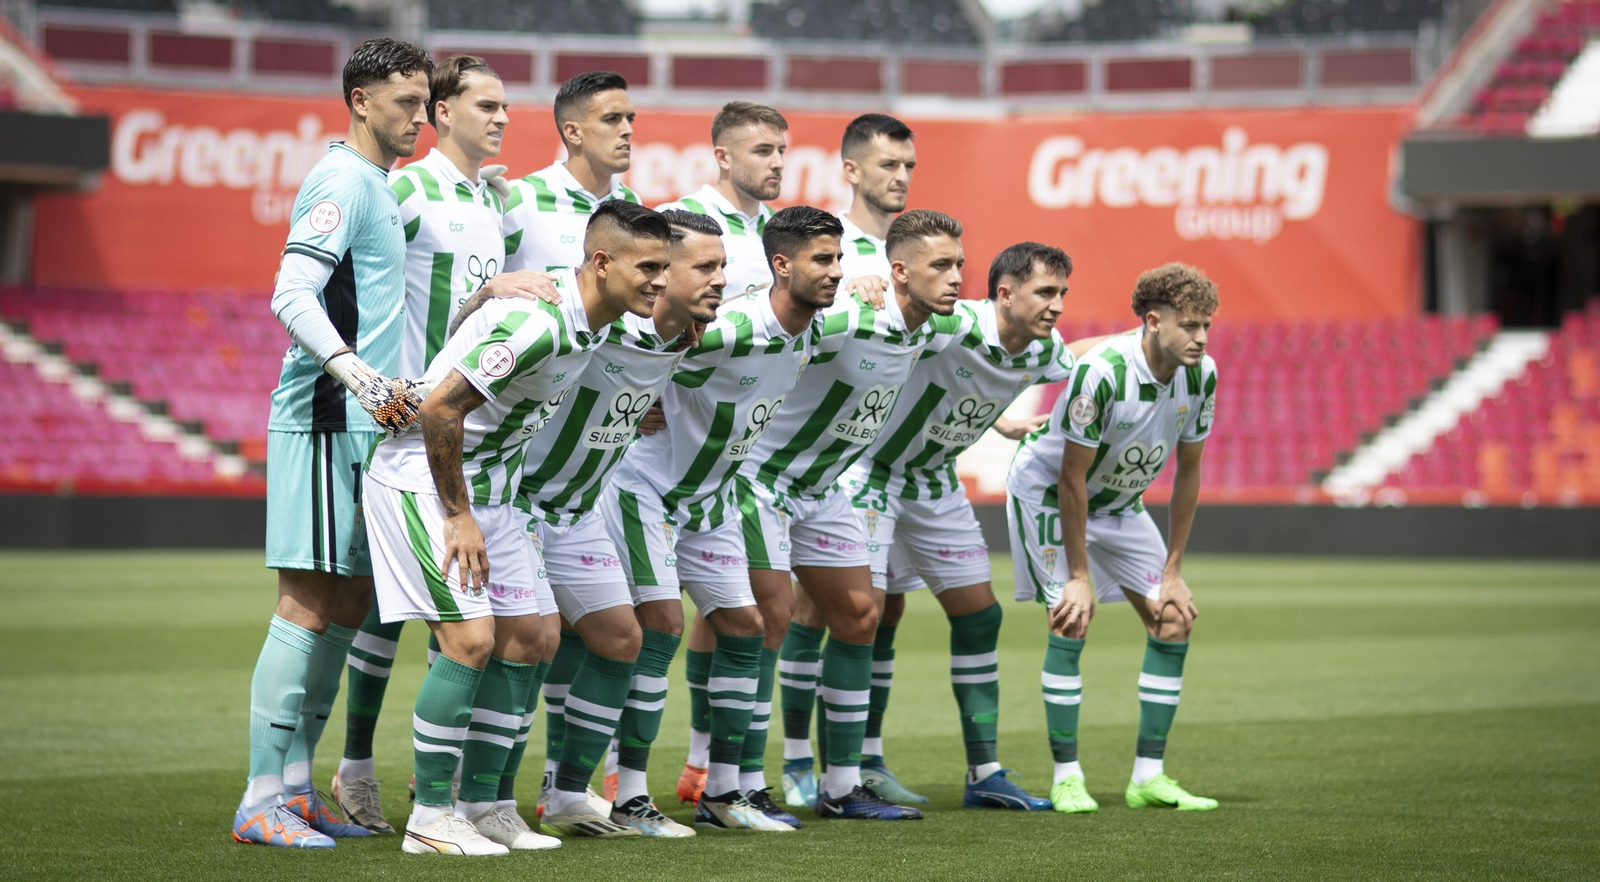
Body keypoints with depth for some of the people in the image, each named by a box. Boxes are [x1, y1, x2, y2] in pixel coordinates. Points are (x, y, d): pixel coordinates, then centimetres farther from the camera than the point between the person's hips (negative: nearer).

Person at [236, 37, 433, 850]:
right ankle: (261, 801, -7)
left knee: (350, 602, 11)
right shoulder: (343, 182, -11)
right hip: (322, 421, -10)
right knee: (310, 602, -9)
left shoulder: (375, 186, 19)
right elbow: (291, 297, -22)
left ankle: (295, 787, 17)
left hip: (358, 422, 10)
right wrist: (363, 377, -29)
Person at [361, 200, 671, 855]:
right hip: (422, 478, -10)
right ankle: (430, 818, -5)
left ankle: (482, 805, 16)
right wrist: (458, 515, -20)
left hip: (490, 487, 10)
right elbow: (440, 407, -28)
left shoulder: (595, 323, 2)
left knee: (526, 637, 7)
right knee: (471, 639, -15)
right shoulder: (540, 321, -28)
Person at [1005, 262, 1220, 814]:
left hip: (1118, 501, 6)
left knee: (1174, 620, -2)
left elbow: (1187, 471, -3)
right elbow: (1071, 478, -26)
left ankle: (1149, 775, 4)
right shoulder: (1102, 370, -34)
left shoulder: (1201, 374, -15)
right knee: (1072, 621, -19)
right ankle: (1066, 777, -10)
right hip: (1048, 493, -6)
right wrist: (1079, 576, -23)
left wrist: (1173, 570, -4)